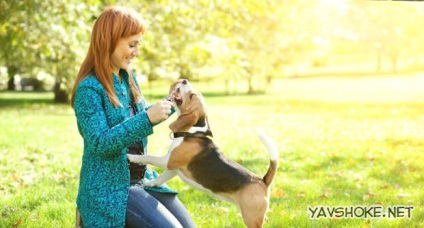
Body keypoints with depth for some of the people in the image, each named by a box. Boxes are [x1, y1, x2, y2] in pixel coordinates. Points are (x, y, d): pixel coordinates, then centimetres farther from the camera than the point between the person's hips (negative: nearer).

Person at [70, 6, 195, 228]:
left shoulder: (128, 78, 8)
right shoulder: (89, 88, -17)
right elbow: (99, 143, -24)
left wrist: (169, 104, 9)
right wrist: (147, 119, -31)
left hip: (142, 178, 8)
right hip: (109, 187, -8)